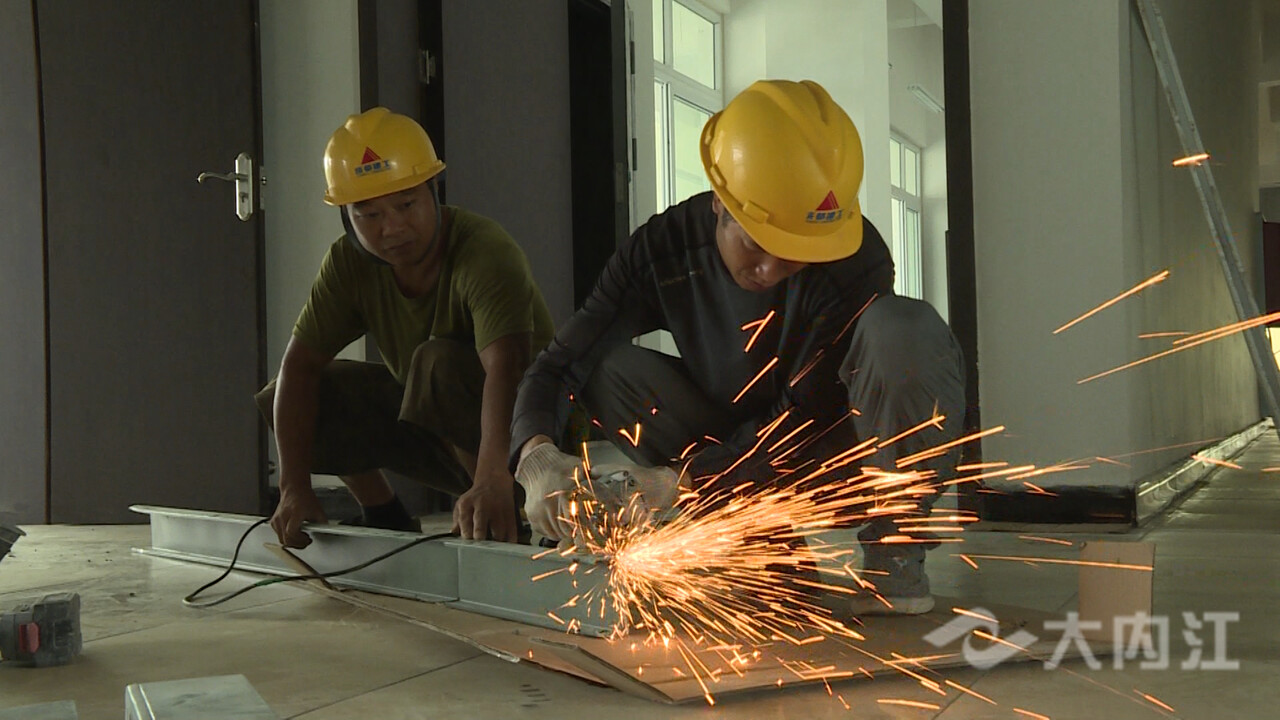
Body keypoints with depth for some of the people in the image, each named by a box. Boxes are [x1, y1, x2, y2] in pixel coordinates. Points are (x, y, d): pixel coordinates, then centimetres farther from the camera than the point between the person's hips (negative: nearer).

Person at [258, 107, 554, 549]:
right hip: (426, 421, 6)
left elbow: (504, 368, -42)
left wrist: (493, 478, -58)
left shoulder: (488, 255, -27)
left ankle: (504, 518, -20)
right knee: (283, 399, -4)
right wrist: (294, 487, -21)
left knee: (438, 359, -34)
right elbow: (300, 363, -11)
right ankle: (384, 519, 11)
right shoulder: (350, 264, -8)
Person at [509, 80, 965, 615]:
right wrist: (537, 454, -40)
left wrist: (676, 480, -33)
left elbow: (806, 416, -23)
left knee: (904, 330, -33)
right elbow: (558, 366, -18)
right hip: (745, 461, 3)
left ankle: (895, 548, -12)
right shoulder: (664, 251, -16)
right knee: (608, 367, -19)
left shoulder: (856, 257, -24)